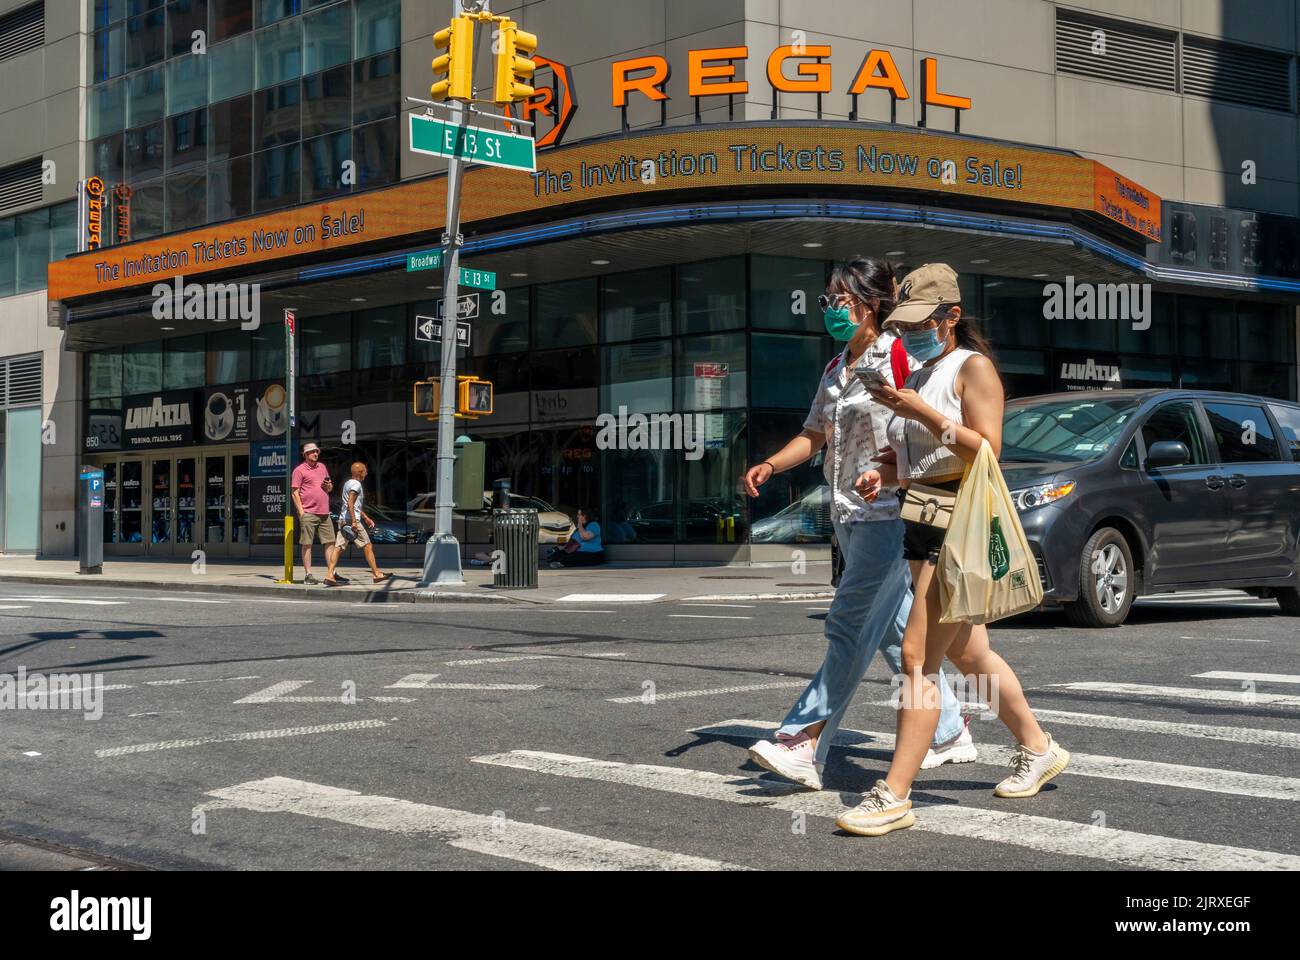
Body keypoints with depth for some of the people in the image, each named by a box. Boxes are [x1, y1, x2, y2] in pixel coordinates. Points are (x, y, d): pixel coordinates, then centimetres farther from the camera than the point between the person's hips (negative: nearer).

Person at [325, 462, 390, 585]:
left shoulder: (348, 483, 21)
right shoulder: (356, 484, -9)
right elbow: (350, 503, -21)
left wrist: (366, 518, 32)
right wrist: (354, 521, -23)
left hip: (343, 520, 9)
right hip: (351, 520, -9)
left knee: (339, 547, 2)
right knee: (368, 546, 1)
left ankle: (329, 575, -8)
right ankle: (376, 574, 6)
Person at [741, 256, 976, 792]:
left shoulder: (901, 357, -7)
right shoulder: (835, 372, 17)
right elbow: (814, 436, 22)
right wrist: (769, 466, 6)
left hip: (888, 512, -9)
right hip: (847, 515, 9)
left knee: (850, 626, -12)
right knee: (895, 629, 12)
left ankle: (804, 744, -15)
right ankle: (949, 733, 21)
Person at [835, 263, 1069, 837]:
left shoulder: (972, 367, -6)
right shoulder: (918, 377, 18)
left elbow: (986, 451, -16)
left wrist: (921, 412, -21)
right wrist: (882, 474, 4)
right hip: (923, 522, 9)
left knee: (919, 655, -15)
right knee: (967, 653, 17)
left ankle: (895, 795, -15)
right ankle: (1038, 750, 34)